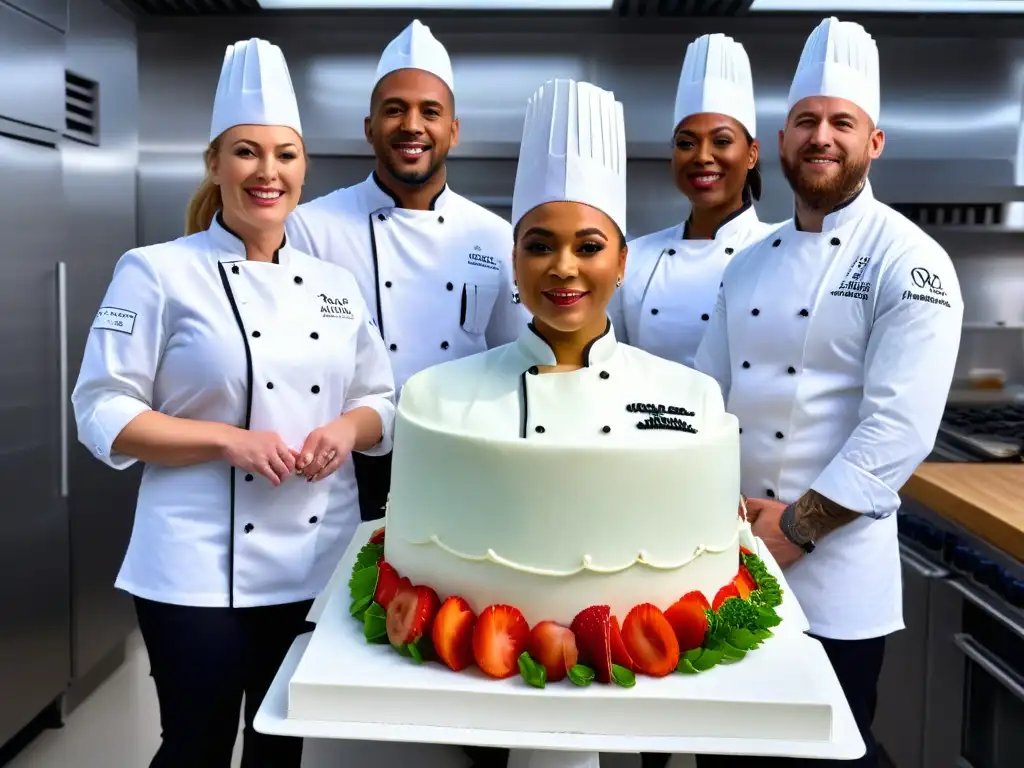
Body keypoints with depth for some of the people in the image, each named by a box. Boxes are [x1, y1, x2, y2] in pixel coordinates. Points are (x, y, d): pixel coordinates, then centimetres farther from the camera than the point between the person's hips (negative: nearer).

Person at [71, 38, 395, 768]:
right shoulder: (158, 272, -7)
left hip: (319, 563, 5)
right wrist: (227, 439, -20)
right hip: (202, 569, -4)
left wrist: (348, 430, -10)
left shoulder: (334, 284, 8)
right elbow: (103, 412, -9)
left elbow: (382, 403, 12)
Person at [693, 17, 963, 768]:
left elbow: (898, 427, -17)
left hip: (833, 569, -5)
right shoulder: (750, 263, 9)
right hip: (731, 552, 6)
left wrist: (797, 524, -16)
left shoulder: (908, 262, -10)